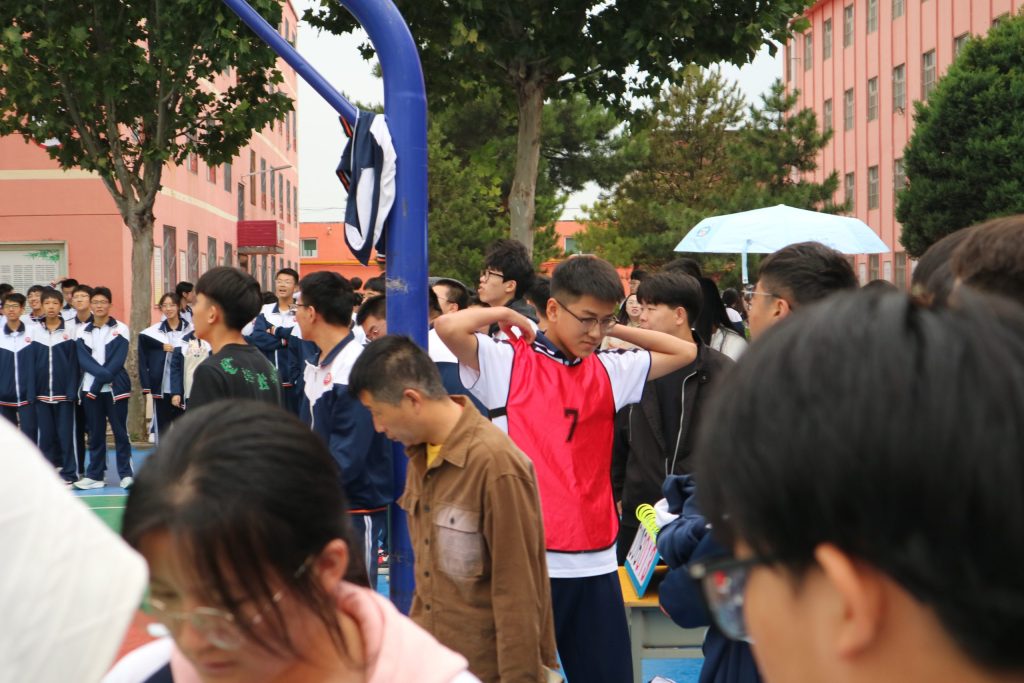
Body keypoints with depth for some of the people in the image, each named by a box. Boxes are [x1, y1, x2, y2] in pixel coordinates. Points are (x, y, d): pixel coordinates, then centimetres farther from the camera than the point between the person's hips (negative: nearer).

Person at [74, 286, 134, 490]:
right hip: (90, 389, 3)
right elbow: (83, 360, -3)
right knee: (95, 433, 7)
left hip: (116, 388, -3)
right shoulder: (83, 332, 7)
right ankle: (94, 475, 11)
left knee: (120, 431, -1)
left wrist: (101, 380, -16)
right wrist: (103, 373, -18)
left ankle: (126, 473, 2)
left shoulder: (120, 329, 0)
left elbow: (118, 360, -8)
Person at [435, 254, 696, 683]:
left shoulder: (609, 371, 12)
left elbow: (684, 352, 19)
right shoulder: (507, 363, -2)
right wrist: (507, 315, -2)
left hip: (595, 562, 5)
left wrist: (613, 329, 12)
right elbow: (448, 327, -18)